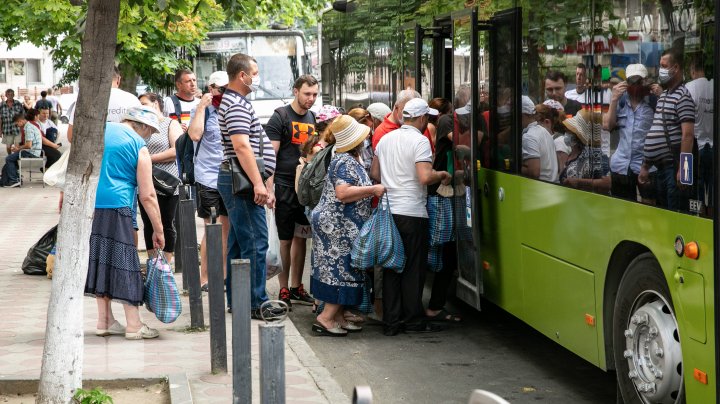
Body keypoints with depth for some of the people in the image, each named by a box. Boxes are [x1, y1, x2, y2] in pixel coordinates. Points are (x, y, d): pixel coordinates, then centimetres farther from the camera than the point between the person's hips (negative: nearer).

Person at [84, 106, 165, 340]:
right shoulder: (140, 148, -2)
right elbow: (147, 196, -3)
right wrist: (158, 230, 3)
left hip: (86, 205, 5)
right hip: (114, 207, -5)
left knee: (99, 261, 11)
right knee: (123, 262, 0)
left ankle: (105, 321, 16)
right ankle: (133, 325, 2)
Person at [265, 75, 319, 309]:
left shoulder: (313, 119, 13)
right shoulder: (280, 117, -7)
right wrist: (269, 189, -17)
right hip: (285, 187, -6)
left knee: (301, 238, 11)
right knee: (286, 240, -1)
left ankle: (296, 288, 20)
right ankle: (284, 290, 6)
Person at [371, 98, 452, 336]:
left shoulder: (386, 139, 10)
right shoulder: (420, 141, -11)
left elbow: (375, 173, 16)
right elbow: (425, 177, -22)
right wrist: (442, 175, -4)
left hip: (388, 211, 6)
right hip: (412, 213, -6)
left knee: (391, 267, 9)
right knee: (413, 269, 3)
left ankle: (391, 321, 11)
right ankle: (413, 320, 9)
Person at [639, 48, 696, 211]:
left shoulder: (682, 97, -10)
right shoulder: (663, 95, 17)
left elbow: (688, 134, -18)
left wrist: (682, 168, -23)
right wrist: (645, 166, 19)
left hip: (673, 167, -9)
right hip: (660, 167, 9)